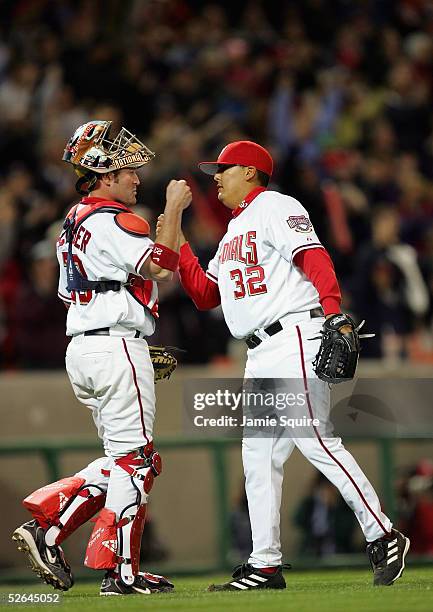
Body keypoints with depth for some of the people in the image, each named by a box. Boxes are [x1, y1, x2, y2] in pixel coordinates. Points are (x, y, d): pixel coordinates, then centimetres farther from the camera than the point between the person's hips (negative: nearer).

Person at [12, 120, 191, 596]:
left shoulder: (73, 224, 20)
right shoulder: (112, 221, -11)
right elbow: (160, 267, -21)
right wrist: (174, 209, -10)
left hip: (80, 349, 10)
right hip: (117, 346, -10)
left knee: (122, 459, 14)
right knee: (132, 458, -5)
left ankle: (47, 526, 3)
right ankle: (120, 571, -6)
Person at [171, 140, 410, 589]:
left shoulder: (276, 208, -2)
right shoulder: (233, 231, 26)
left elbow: (315, 260, -16)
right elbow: (205, 295, 26)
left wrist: (335, 314, -30)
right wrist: (176, 245, 17)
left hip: (294, 339, -10)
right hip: (260, 357, 10)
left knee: (314, 439, -17)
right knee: (258, 455, 6)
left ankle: (382, 537, -12)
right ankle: (265, 566, 7)